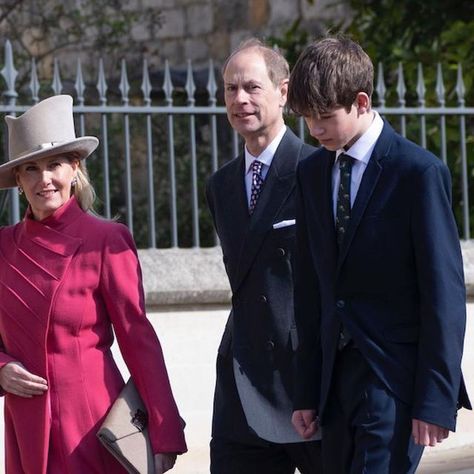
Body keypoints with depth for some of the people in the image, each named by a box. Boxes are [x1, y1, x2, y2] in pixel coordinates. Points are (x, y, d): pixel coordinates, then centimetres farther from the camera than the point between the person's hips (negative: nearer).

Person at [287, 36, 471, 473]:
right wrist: (307, 392, 11)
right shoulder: (311, 174, 12)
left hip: (396, 377, -6)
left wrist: (436, 399, -13)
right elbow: (310, 288, 14)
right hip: (336, 379, 6)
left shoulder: (419, 172, -8)